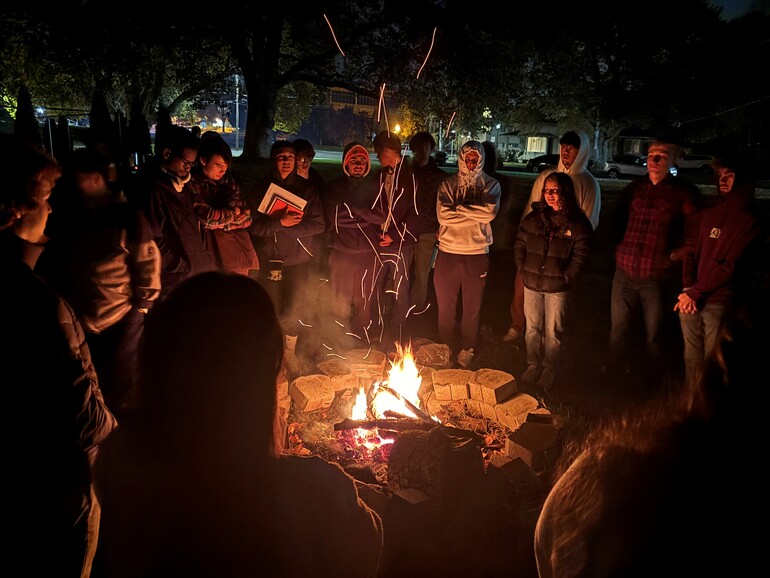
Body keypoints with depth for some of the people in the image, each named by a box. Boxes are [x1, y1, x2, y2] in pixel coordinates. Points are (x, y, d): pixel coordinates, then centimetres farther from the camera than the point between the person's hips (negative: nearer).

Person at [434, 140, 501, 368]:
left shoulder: (491, 184, 5)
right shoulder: (448, 184, 4)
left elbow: (490, 211, -16)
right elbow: (444, 215, -13)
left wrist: (460, 207, -12)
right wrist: (476, 214, -12)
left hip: (477, 254, 0)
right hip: (448, 253, 0)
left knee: (472, 308, 10)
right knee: (445, 307, 10)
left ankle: (466, 350, 27)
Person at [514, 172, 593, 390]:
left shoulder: (577, 223, -7)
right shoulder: (533, 217, 2)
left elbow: (580, 255, -7)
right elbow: (519, 245, 8)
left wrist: (566, 278, -11)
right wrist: (522, 270, 1)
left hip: (557, 288, -3)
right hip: (532, 284, 3)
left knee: (553, 331, 8)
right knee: (532, 327, 13)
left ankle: (550, 370, 25)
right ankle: (533, 365, 30)